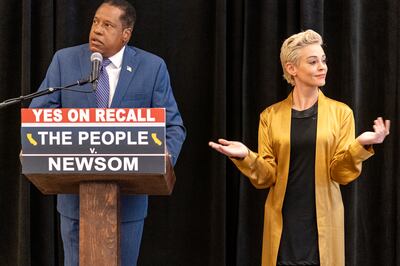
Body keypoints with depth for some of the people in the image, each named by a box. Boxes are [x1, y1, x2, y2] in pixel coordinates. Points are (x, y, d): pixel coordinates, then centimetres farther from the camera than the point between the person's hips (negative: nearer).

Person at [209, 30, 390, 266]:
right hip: (283, 222, 1)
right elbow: (267, 176, 2)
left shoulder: (340, 112, 2)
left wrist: (361, 145, -21)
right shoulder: (271, 115, 5)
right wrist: (246, 157, -17)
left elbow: (341, 173, -4)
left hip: (323, 221, 0)